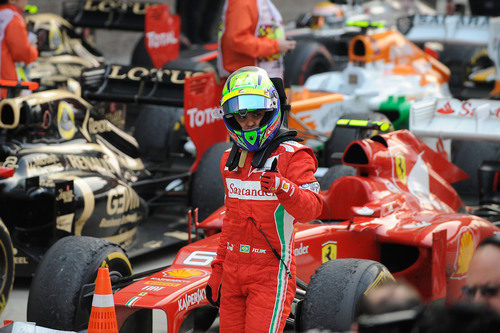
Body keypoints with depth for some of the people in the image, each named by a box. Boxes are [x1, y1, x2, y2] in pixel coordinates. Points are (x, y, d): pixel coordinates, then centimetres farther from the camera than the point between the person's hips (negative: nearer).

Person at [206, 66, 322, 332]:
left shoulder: (292, 155, -8)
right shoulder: (230, 159, 13)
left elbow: (311, 208, -21)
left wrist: (283, 187, -40)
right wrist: (218, 270, 21)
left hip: (271, 273, -6)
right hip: (233, 269, 7)